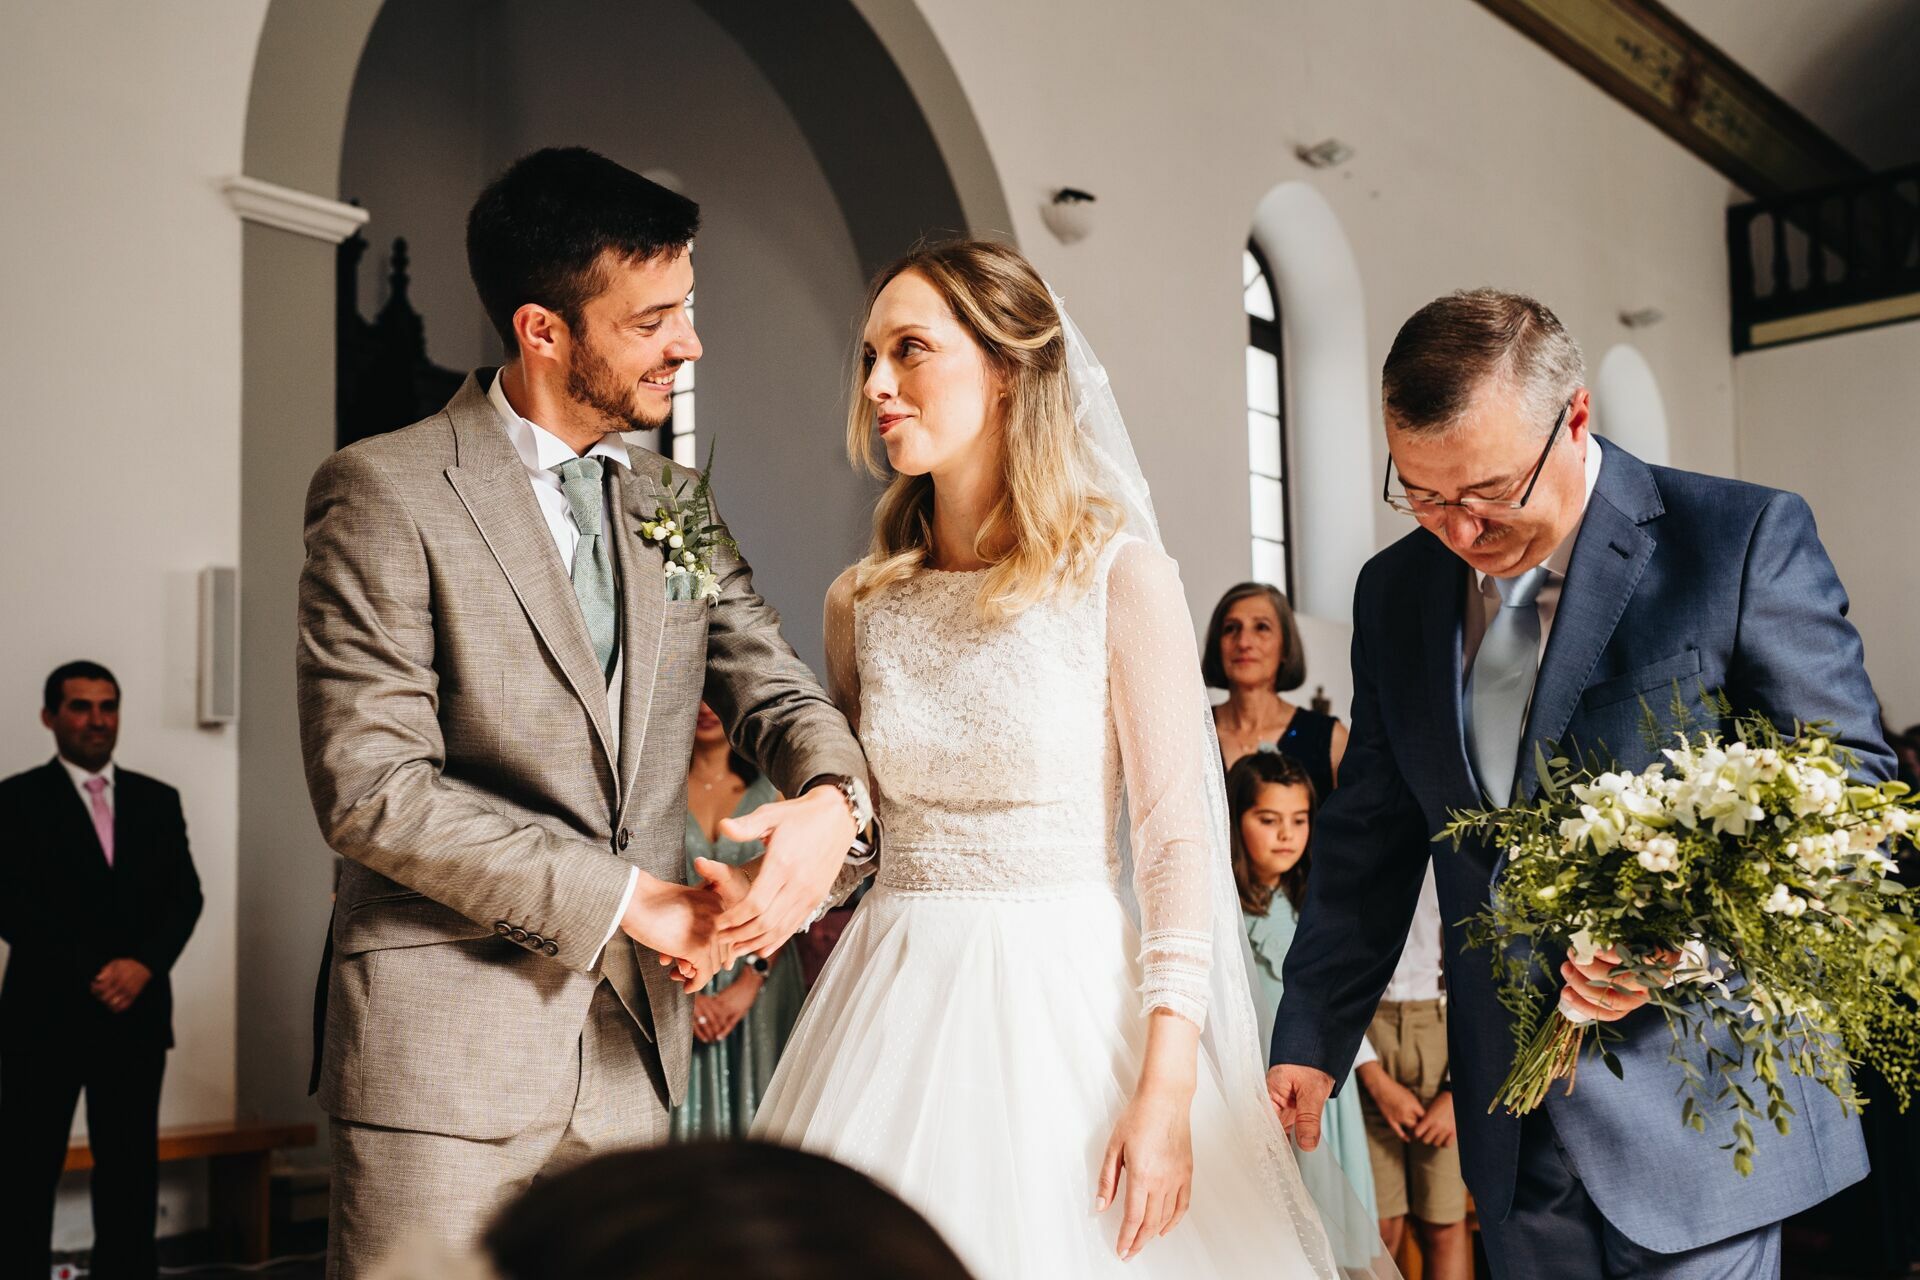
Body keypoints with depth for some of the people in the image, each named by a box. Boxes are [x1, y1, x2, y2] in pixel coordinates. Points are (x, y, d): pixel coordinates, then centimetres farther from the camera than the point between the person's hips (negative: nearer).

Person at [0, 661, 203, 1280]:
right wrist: (88, 973, -14)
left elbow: (185, 896, 7)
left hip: (135, 1012, 3)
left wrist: (143, 964, -10)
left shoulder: (158, 800, 12)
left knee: (131, 1168, 7)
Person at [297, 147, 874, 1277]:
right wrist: (625, 898, -15)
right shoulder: (385, 493, -9)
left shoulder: (674, 502, 11)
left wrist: (831, 800, -16)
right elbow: (372, 787, -15)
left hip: (636, 1044, 6)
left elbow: (775, 688, 8)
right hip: (447, 1051, -5)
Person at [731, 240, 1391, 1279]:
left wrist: (1167, 1091, -15)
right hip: (895, 994, 4)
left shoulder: (1120, 576, -8)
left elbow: (1178, 841, -9)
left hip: (1063, 996, -4)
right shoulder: (863, 602, 5)